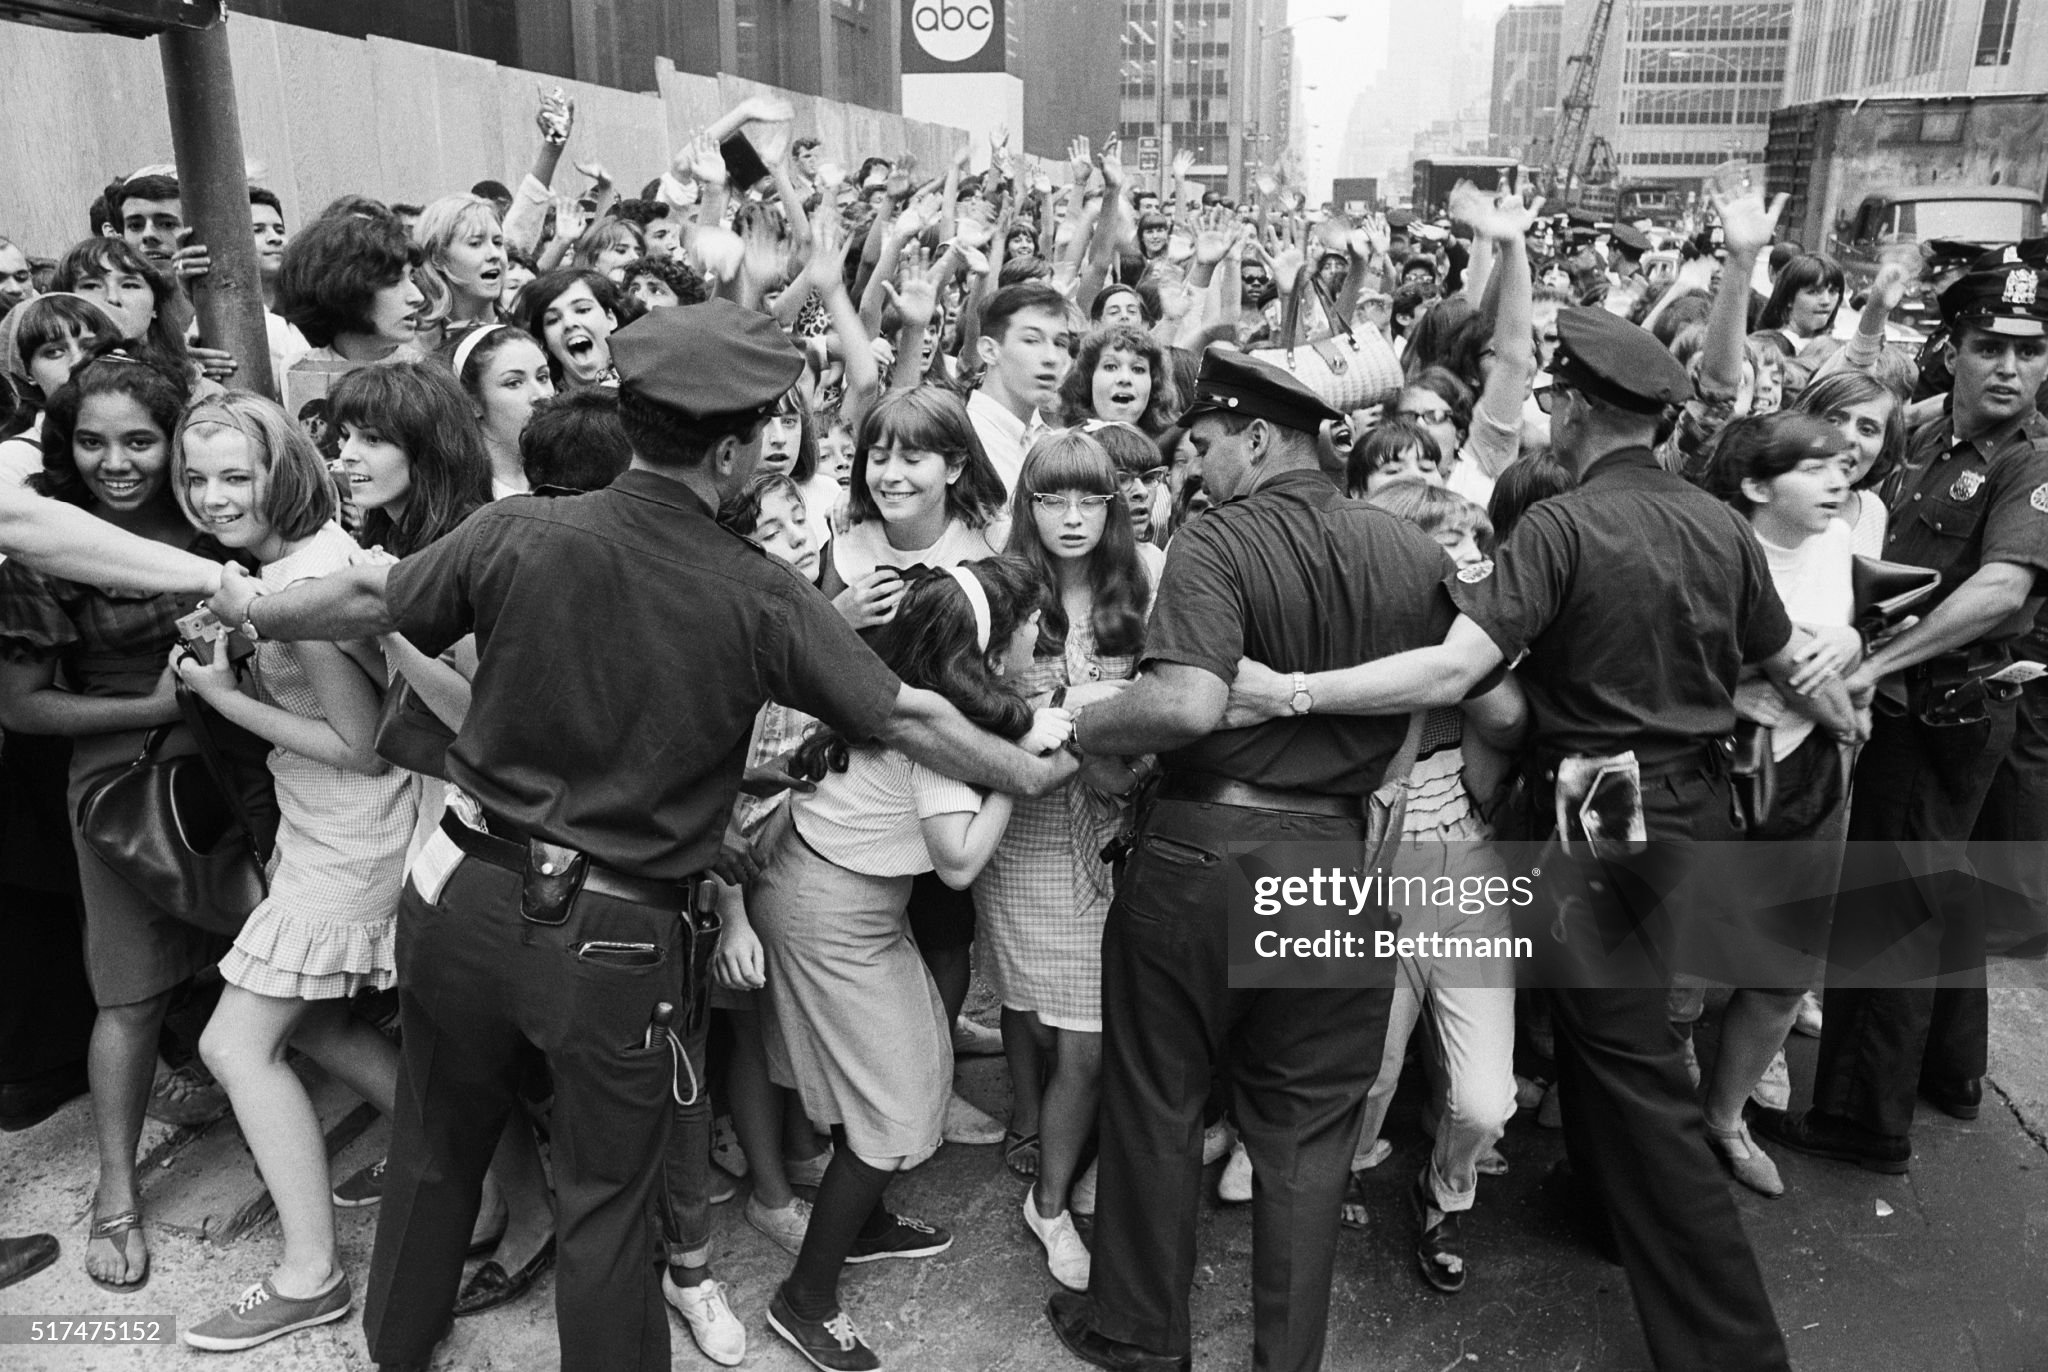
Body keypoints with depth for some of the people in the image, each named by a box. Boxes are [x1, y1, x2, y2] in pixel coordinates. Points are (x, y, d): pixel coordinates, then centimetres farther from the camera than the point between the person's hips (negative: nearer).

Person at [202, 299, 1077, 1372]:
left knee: (436, 1150, 26)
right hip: (615, 941, -3)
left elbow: (366, 602, 4)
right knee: (604, 1201, 16)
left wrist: (251, 610, 25)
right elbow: (906, 718, -9)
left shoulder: (519, 533, -10)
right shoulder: (759, 600, -15)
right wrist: (1031, 772, 7)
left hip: (468, 898, 3)